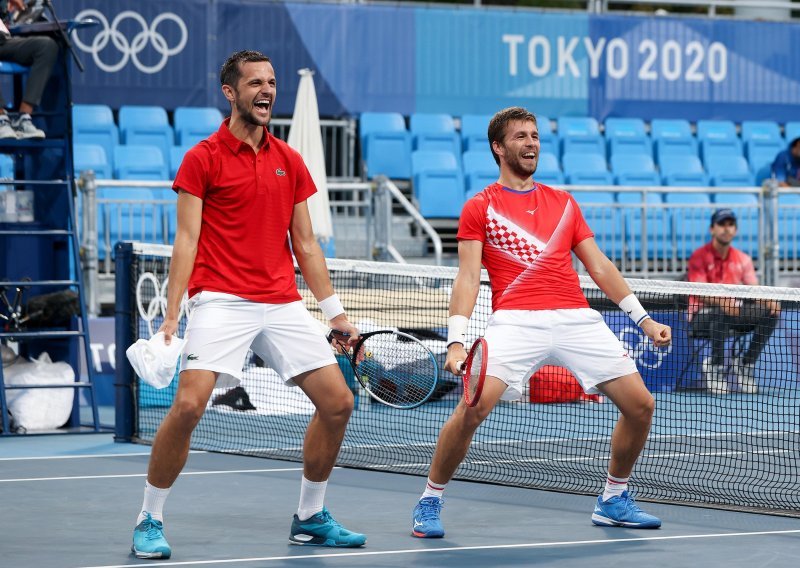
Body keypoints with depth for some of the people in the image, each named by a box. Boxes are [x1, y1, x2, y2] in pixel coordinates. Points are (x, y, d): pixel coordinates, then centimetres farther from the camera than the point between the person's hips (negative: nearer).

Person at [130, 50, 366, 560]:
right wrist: (172, 315, -10)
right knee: (188, 406, -20)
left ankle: (310, 518, 17)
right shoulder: (203, 159, 0)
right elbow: (187, 240, -3)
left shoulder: (290, 162, 13)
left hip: (283, 304, 5)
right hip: (222, 302, -5)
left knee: (338, 402, 0)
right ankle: (150, 522, -4)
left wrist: (336, 312, 14)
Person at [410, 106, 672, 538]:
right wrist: (456, 341, -12)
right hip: (515, 321, -4)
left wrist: (643, 318, 15)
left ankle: (613, 501, 18)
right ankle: (429, 503, -3)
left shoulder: (563, 203, 21)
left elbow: (600, 267, 22)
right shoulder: (480, 208, 9)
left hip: (577, 319, 4)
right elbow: (468, 279, 1)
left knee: (640, 405, -2)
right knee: (472, 408, -23)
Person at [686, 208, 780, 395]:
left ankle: (746, 364, -6)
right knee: (721, 313, -40)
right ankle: (716, 366, -22)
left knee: (771, 313, -16)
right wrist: (721, 301, -39)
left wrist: (768, 301, -22)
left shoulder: (742, 259, 10)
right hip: (702, 315, -5)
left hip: (734, 313, 5)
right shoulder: (699, 257, -6)